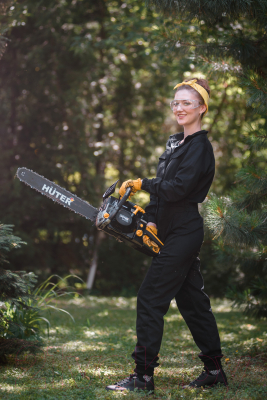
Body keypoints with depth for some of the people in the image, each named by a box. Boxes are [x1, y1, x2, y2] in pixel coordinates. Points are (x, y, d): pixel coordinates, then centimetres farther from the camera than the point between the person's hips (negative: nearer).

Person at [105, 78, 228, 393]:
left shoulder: (200, 147, -12)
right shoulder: (175, 142, 17)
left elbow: (177, 188, -22)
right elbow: (162, 187, 14)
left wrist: (141, 184, -11)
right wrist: (152, 221, 1)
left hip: (184, 233, -10)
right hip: (173, 232, 10)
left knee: (150, 299, -9)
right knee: (192, 299, 12)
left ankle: (143, 375, -4)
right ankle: (214, 370, 20)